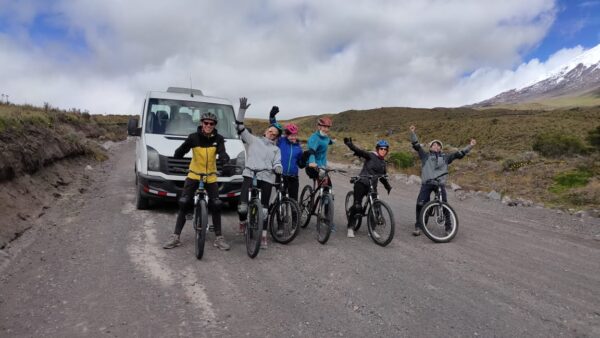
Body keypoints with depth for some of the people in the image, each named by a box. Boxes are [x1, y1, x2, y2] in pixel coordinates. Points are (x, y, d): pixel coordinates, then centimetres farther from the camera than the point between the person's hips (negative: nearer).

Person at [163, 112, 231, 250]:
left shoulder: (218, 139, -7)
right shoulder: (193, 137, -11)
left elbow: (222, 152, -24)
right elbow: (181, 151, -17)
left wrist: (224, 157, -46)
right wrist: (176, 157, -39)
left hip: (211, 177, 1)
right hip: (193, 175, -1)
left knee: (216, 206, -4)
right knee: (184, 204, -6)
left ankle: (219, 238, 8)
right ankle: (175, 236, 5)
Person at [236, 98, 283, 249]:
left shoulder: (276, 149, 19)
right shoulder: (253, 140, 13)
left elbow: (277, 163, 8)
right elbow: (240, 127, 5)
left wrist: (278, 168, -17)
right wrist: (242, 110, -7)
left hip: (267, 179, 2)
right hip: (250, 176, -2)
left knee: (264, 209, 2)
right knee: (242, 206, -13)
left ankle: (263, 236, 12)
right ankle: (243, 222, 19)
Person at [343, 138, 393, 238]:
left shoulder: (383, 162, 15)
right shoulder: (371, 156, -4)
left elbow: (382, 177, 26)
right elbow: (360, 151, -20)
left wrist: (388, 186, 23)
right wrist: (349, 144, -34)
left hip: (372, 186, 6)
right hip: (361, 183, -6)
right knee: (357, 206, -11)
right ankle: (350, 228, 1)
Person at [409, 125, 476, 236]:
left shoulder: (445, 157, 18)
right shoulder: (425, 155, 15)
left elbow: (459, 154, 12)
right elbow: (416, 145, 7)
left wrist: (470, 146, 2)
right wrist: (412, 133, -3)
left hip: (440, 183, 1)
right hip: (426, 183, -1)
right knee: (420, 204, -9)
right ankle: (418, 227, 3)